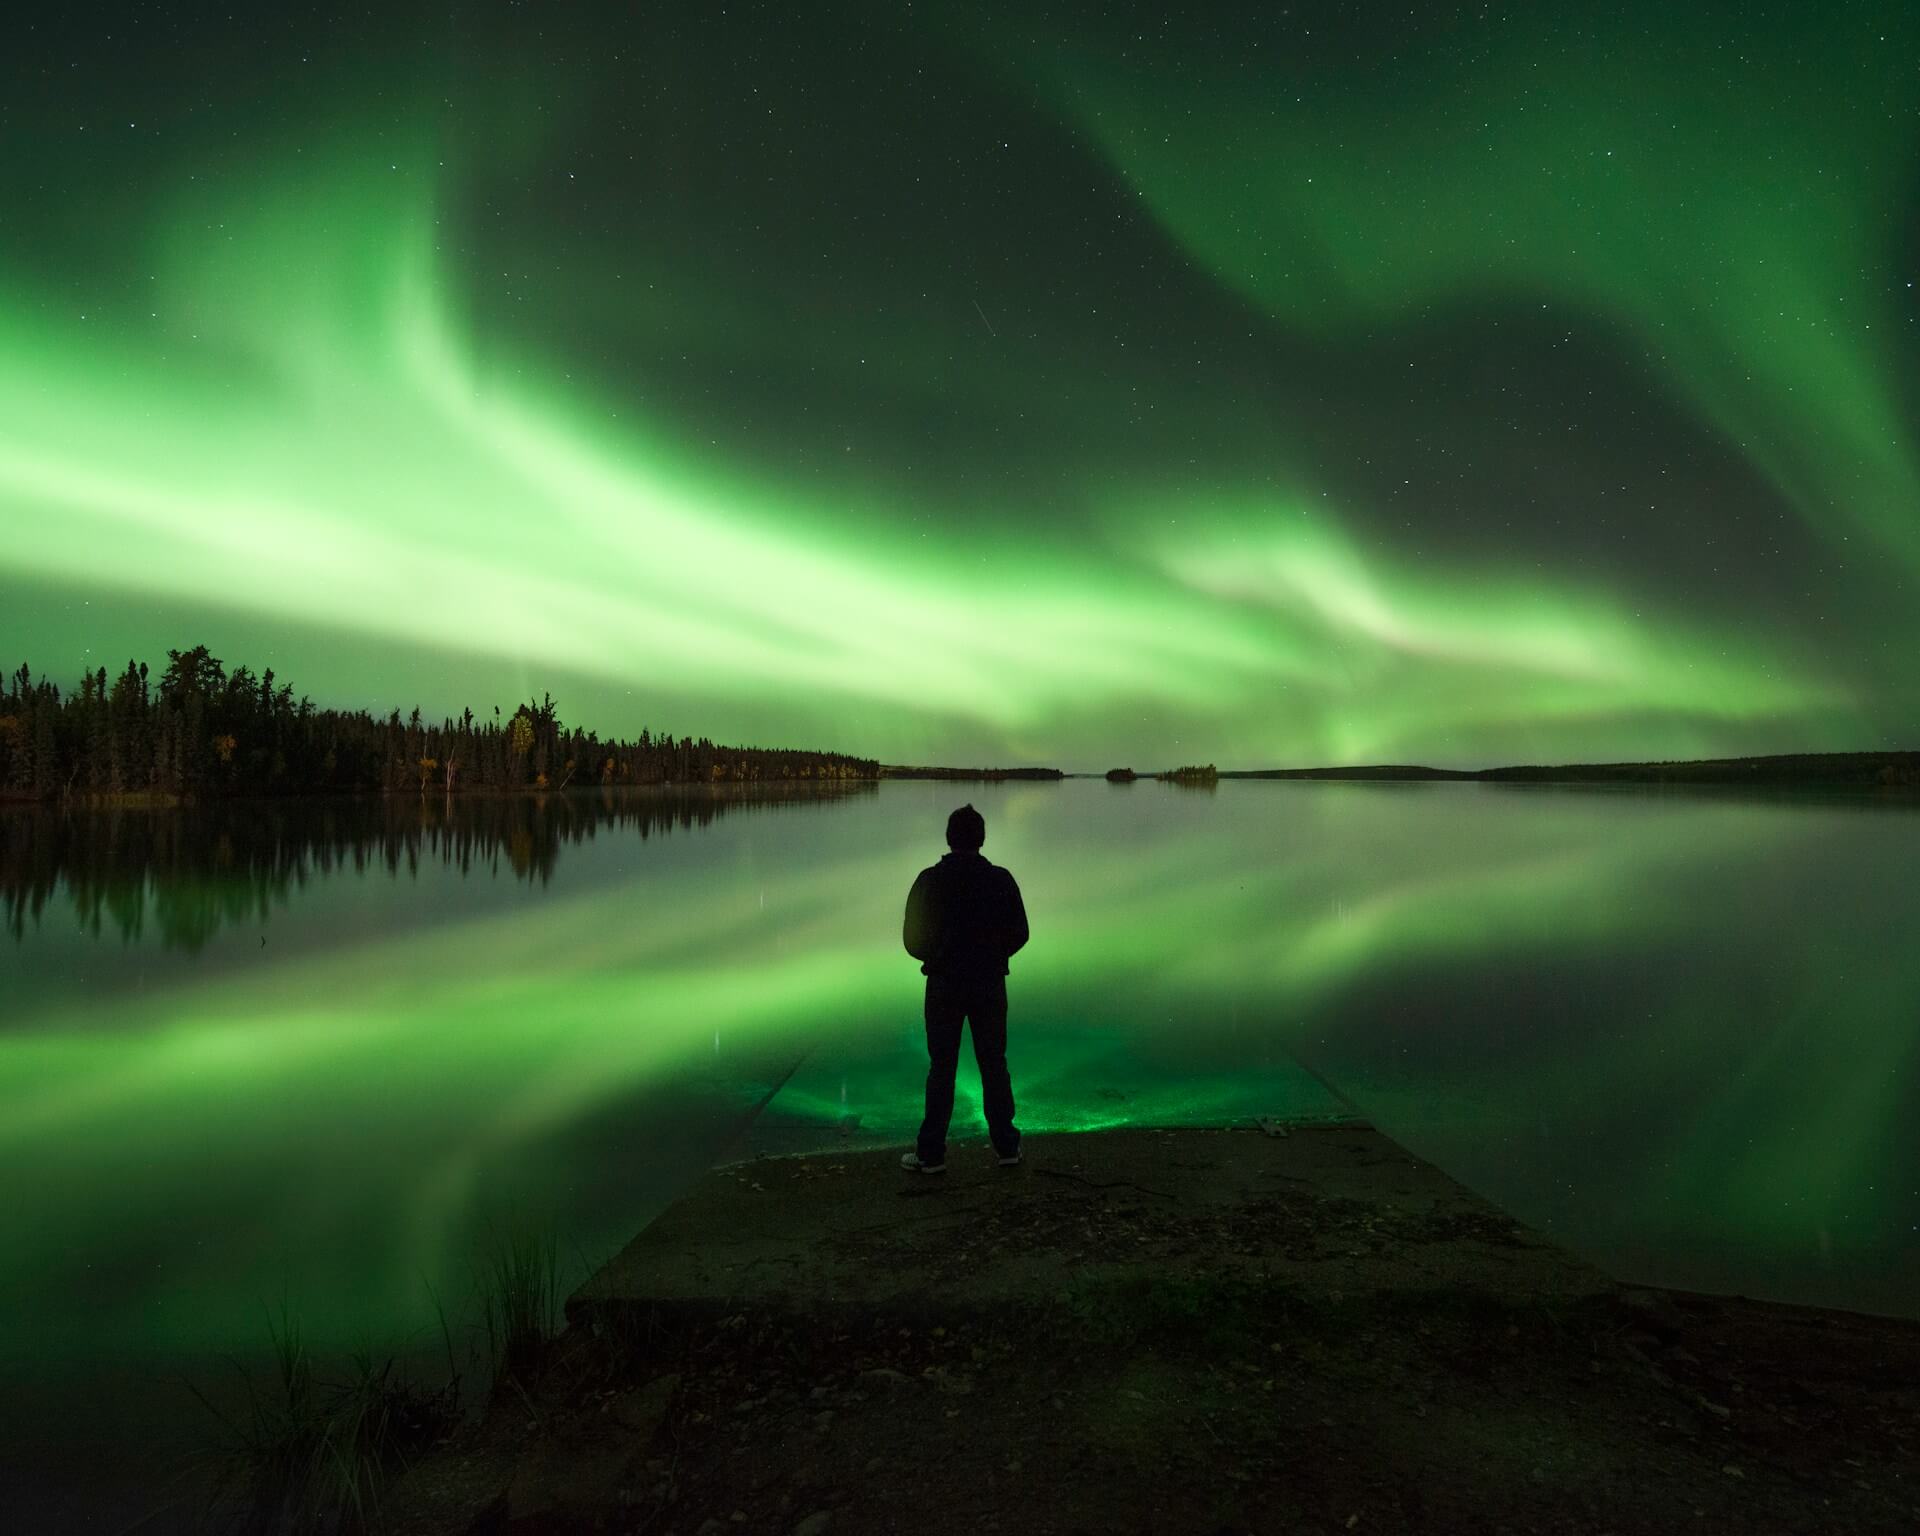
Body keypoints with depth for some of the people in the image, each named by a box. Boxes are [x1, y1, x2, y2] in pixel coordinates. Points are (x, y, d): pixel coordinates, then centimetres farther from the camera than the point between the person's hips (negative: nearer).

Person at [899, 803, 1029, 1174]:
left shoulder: (930, 880, -8)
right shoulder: (1000, 880, -4)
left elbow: (913, 938, -5)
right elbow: (1019, 934, 0)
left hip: (944, 985, -1)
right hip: (990, 985, 1)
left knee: (941, 1068, 6)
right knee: (994, 1065, 12)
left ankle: (931, 1153, 9)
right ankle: (1007, 1146, 18)